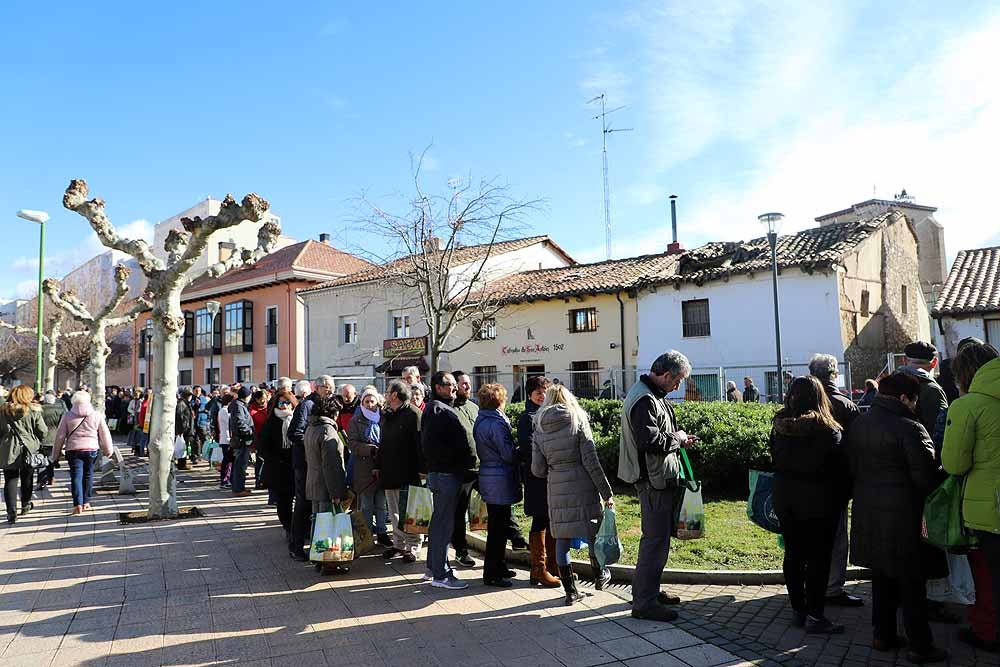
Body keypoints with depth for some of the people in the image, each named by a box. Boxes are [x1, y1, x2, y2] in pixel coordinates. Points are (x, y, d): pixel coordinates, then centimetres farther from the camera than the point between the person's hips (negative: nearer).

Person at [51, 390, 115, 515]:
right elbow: (105, 435, 7)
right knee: (88, 475, 13)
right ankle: (86, 502, 21)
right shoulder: (96, 415, 3)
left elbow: (60, 436, 4)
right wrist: (108, 450, 19)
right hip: (91, 449, 1)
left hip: (73, 450, -1)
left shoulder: (67, 416, 1)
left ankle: (78, 504, -11)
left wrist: (56, 455, 11)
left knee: (76, 476, -1)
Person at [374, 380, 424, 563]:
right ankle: (398, 544, 25)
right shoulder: (386, 415, 15)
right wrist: (378, 465, 17)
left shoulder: (413, 414, -11)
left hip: (407, 472, -8)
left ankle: (412, 547, 9)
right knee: (394, 512, 14)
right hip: (389, 472, 8)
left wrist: (422, 469, -19)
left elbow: (420, 443, -15)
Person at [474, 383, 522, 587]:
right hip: (501, 481, -10)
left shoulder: (480, 421, 10)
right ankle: (491, 574, 7)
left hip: (488, 477, 10)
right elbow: (508, 454, -20)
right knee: (498, 528, -1)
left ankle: (498, 567, 30)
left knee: (498, 526, 19)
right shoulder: (497, 423, -19)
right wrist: (520, 450, 0)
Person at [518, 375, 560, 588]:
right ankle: (539, 570, 8)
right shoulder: (527, 418, -8)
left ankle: (553, 566, 24)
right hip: (537, 477, -7)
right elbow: (527, 448, -16)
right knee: (540, 522, -1)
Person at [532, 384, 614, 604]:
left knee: (562, 540, 9)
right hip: (583, 487, -2)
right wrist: (606, 492, -4)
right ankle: (599, 576, 35)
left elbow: (537, 470, 2)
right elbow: (591, 462, -9)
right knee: (592, 533, 17)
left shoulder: (539, 429, 3)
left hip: (556, 490, 2)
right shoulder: (578, 422, -5)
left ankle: (570, 591, 16)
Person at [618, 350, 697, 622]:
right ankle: (644, 603, 4)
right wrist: (676, 438, -12)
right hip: (654, 480, -11)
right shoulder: (645, 400, -21)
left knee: (658, 536, 19)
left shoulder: (651, 395, 14)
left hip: (659, 479, 11)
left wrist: (678, 439, 9)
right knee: (655, 539, -5)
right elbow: (650, 441, -29)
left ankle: (650, 591, 31)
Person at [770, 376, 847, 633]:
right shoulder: (826, 429, -15)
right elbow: (839, 468, -10)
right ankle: (814, 616, 10)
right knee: (818, 557, 5)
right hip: (817, 500, -5)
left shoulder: (779, 425, -1)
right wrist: (842, 499, 3)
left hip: (785, 498, 5)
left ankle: (797, 610, 22)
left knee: (793, 554, 13)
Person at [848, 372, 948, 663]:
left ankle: (883, 635, 27)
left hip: (867, 513, 7)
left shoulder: (857, 424, 6)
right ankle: (920, 647, 17)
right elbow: (926, 477, -17)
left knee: (882, 577, 18)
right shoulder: (909, 429, -18)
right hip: (902, 516, -7)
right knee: (912, 583, 6)